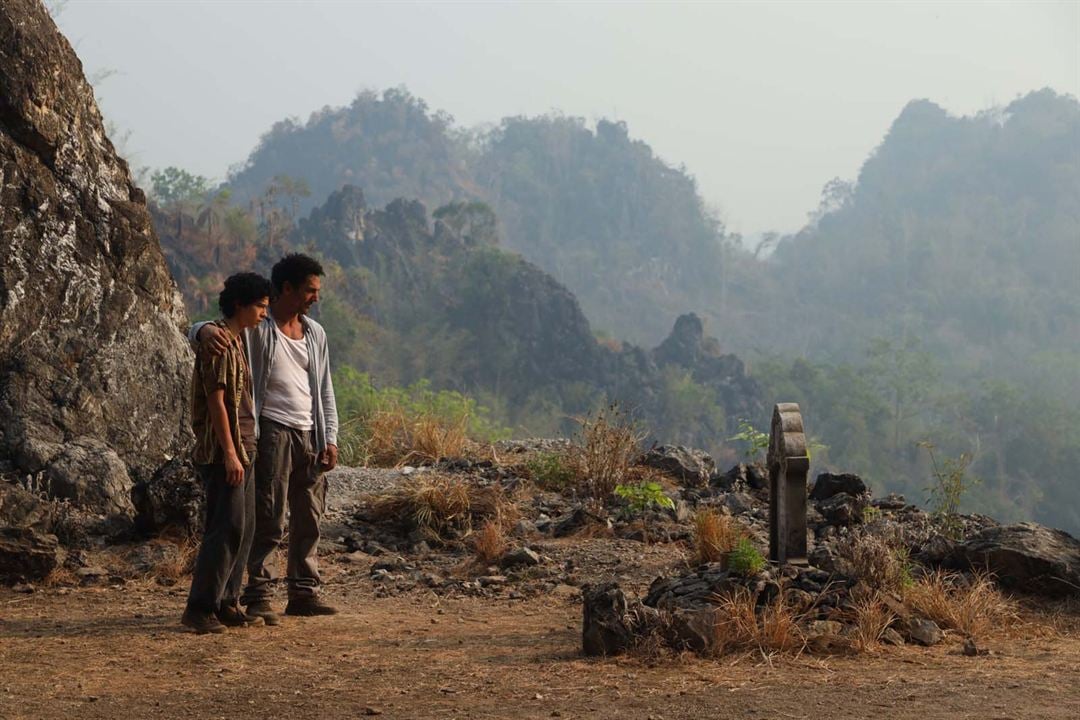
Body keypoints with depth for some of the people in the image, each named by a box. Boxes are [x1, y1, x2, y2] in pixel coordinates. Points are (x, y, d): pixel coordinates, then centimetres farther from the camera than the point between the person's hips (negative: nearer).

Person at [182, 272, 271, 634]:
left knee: (244, 527, 9)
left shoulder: (236, 342, 17)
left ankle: (226, 603, 13)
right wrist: (229, 454, -22)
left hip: (242, 449, 10)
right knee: (227, 527, -12)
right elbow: (216, 400, -18)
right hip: (223, 451, -10)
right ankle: (199, 608, -10)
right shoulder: (218, 342, -13)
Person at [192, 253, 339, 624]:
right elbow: (197, 331, -11)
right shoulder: (255, 328, -3)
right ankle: (259, 597, -6)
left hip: (309, 435, 6)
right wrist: (207, 329, -37)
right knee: (270, 519, -9)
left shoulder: (315, 333, 15)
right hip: (273, 430, -6)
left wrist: (330, 438, 9)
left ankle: (304, 593, 16)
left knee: (309, 519, 9)